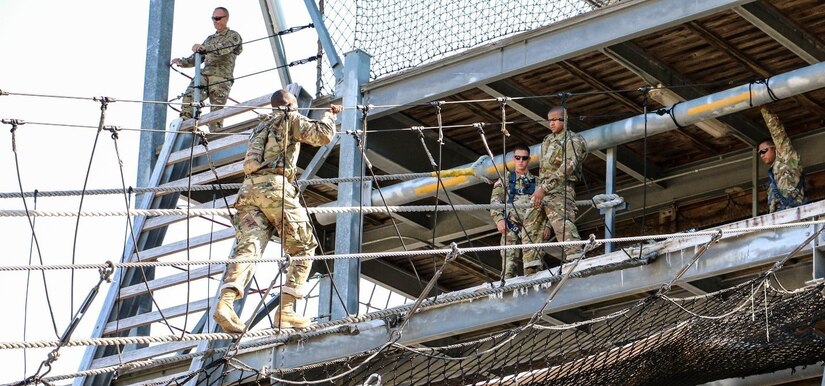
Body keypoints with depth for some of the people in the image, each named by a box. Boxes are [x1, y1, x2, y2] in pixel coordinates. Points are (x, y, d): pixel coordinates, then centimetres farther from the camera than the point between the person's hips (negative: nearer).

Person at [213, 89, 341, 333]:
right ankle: (285, 309, -10)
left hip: (248, 189, 6)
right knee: (304, 247, 4)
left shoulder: (260, 128, 34)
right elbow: (323, 136, 0)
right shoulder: (290, 119, 13)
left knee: (247, 248, -11)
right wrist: (330, 115, 20)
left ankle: (225, 302, -36)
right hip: (274, 187, -6)